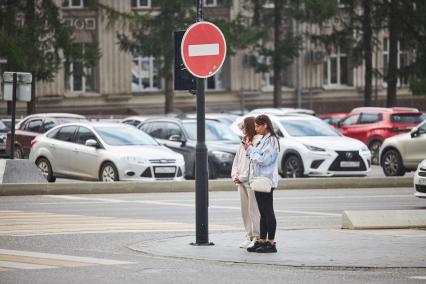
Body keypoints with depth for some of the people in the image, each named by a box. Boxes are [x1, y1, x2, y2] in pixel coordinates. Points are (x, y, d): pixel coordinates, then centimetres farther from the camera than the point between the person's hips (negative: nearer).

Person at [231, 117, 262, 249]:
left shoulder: (258, 140, -11)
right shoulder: (244, 141, 17)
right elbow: (237, 159, 19)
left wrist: (242, 177, -14)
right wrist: (235, 175, 5)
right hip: (242, 181, 9)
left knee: (254, 210, -7)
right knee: (245, 210, 11)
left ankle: (257, 237, -3)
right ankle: (249, 236, 16)